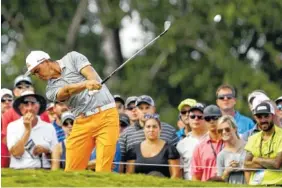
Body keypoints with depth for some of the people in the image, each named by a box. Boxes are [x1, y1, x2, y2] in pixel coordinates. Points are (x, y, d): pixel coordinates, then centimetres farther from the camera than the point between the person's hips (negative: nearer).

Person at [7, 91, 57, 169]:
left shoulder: (49, 127, 9)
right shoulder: (13, 126, 5)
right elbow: (16, 153, -8)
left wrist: (46, 151, -7)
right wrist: (27, 130, -7)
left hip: (44, 171, 1)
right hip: (19, 171, -1)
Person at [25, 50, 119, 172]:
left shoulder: (72, 58, 6)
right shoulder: (51, 89, 8)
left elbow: (91, 75, -9)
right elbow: (66, 91, -14)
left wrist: (92, 83, -34)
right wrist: (86, 84, -35)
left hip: (106, 115, -4)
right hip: (82, 122, 4)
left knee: (103, 169, -12)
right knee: (71, 171, -1)